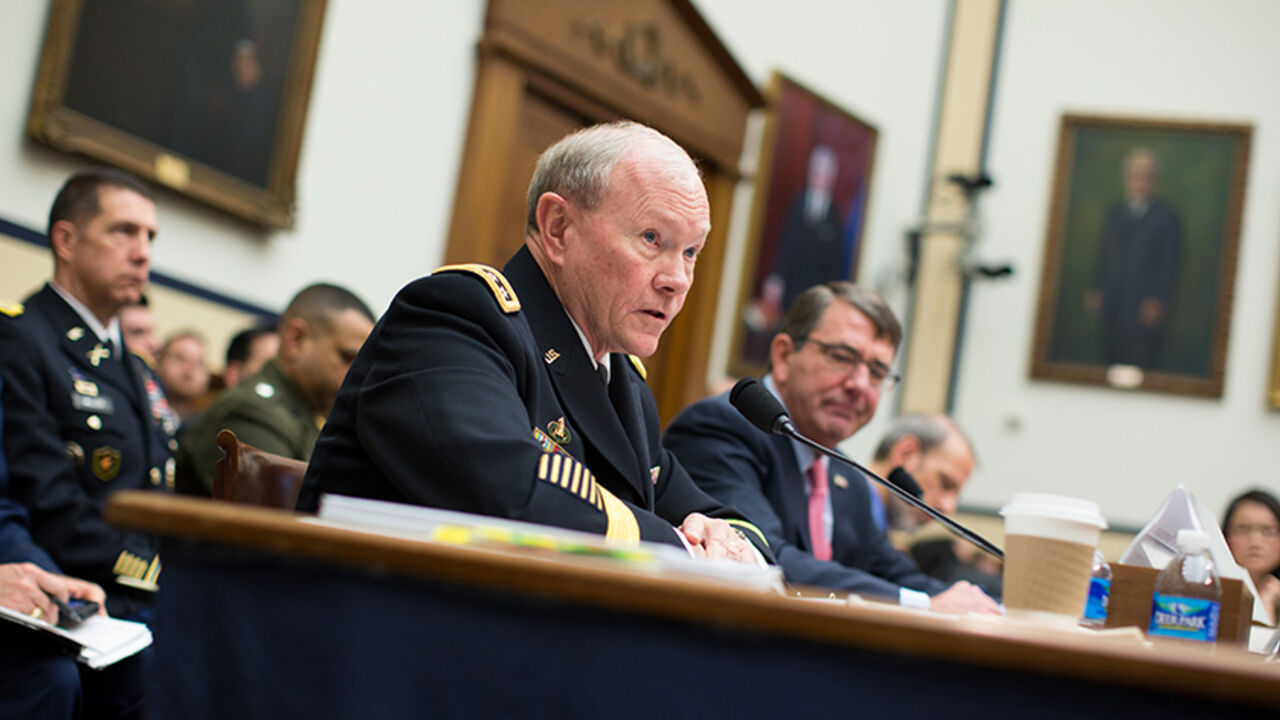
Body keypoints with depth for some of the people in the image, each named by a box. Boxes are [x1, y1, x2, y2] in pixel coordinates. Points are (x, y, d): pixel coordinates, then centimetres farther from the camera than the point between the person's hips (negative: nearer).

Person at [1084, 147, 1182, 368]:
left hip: (1146, 308, -5)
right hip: (1112, 306, 5)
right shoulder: (1115, 213, 17)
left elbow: (1169, 265, -3)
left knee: (1141, 364, -9)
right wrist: (1096, 289, 8)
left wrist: (1159, 300, -11)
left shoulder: (1167, 217, 1)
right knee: (1111, 361, 3)